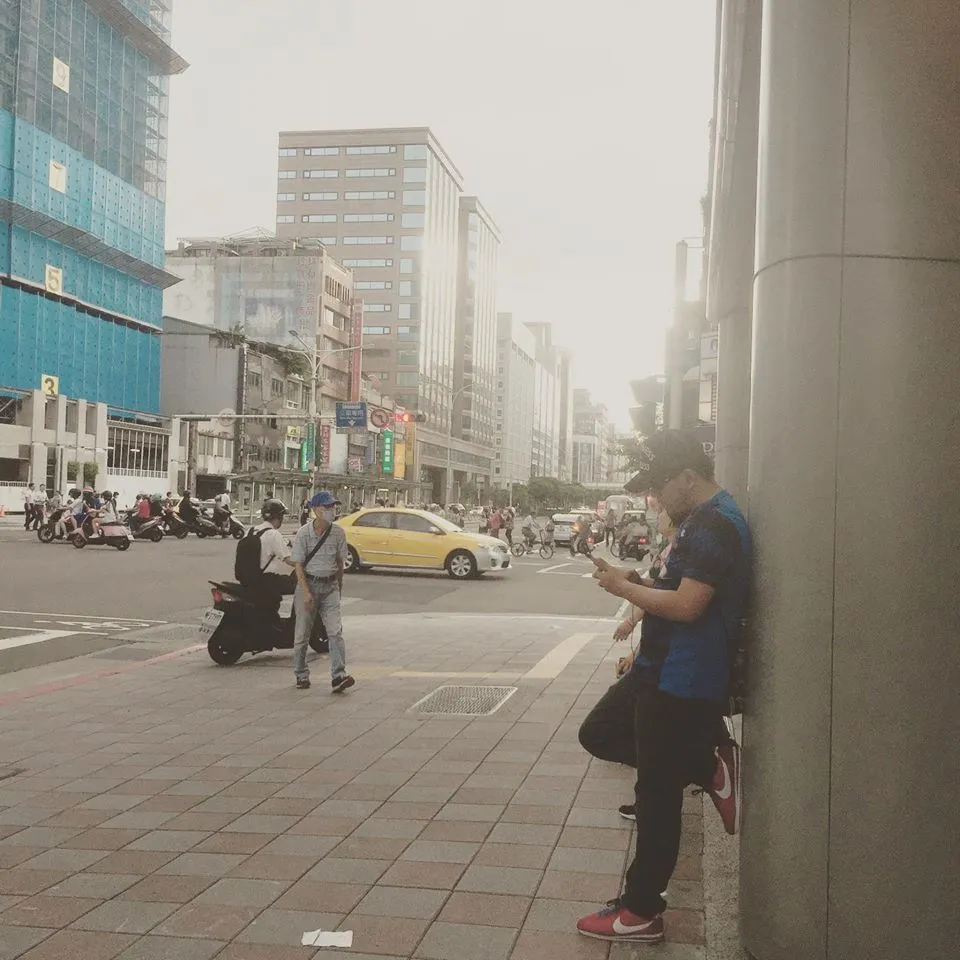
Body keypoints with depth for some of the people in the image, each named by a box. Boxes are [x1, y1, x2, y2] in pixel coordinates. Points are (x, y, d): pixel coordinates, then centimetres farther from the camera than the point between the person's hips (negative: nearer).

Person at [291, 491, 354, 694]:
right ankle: (301, 675, 21)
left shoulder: (338, 533, 1)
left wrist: (339, 587, 15)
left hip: (330, 585, 2)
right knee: (302, 633, 6)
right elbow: (298, 564, -8)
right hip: (308, 583, -2)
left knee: (336, 631, -11)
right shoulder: (304, 533, -8)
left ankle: (338, 676, -15)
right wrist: (306, 592, -16)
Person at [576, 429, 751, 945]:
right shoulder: (702, 520, 13)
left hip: (680, 683, -10)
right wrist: (640, 582, 4)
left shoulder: (715, 525, -20)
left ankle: (641, 912, 13)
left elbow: (687, 605, -27)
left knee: (657, 794, 0)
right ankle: (712, 767, 14)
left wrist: (624, 588, -15)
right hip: (664, 671, 10)